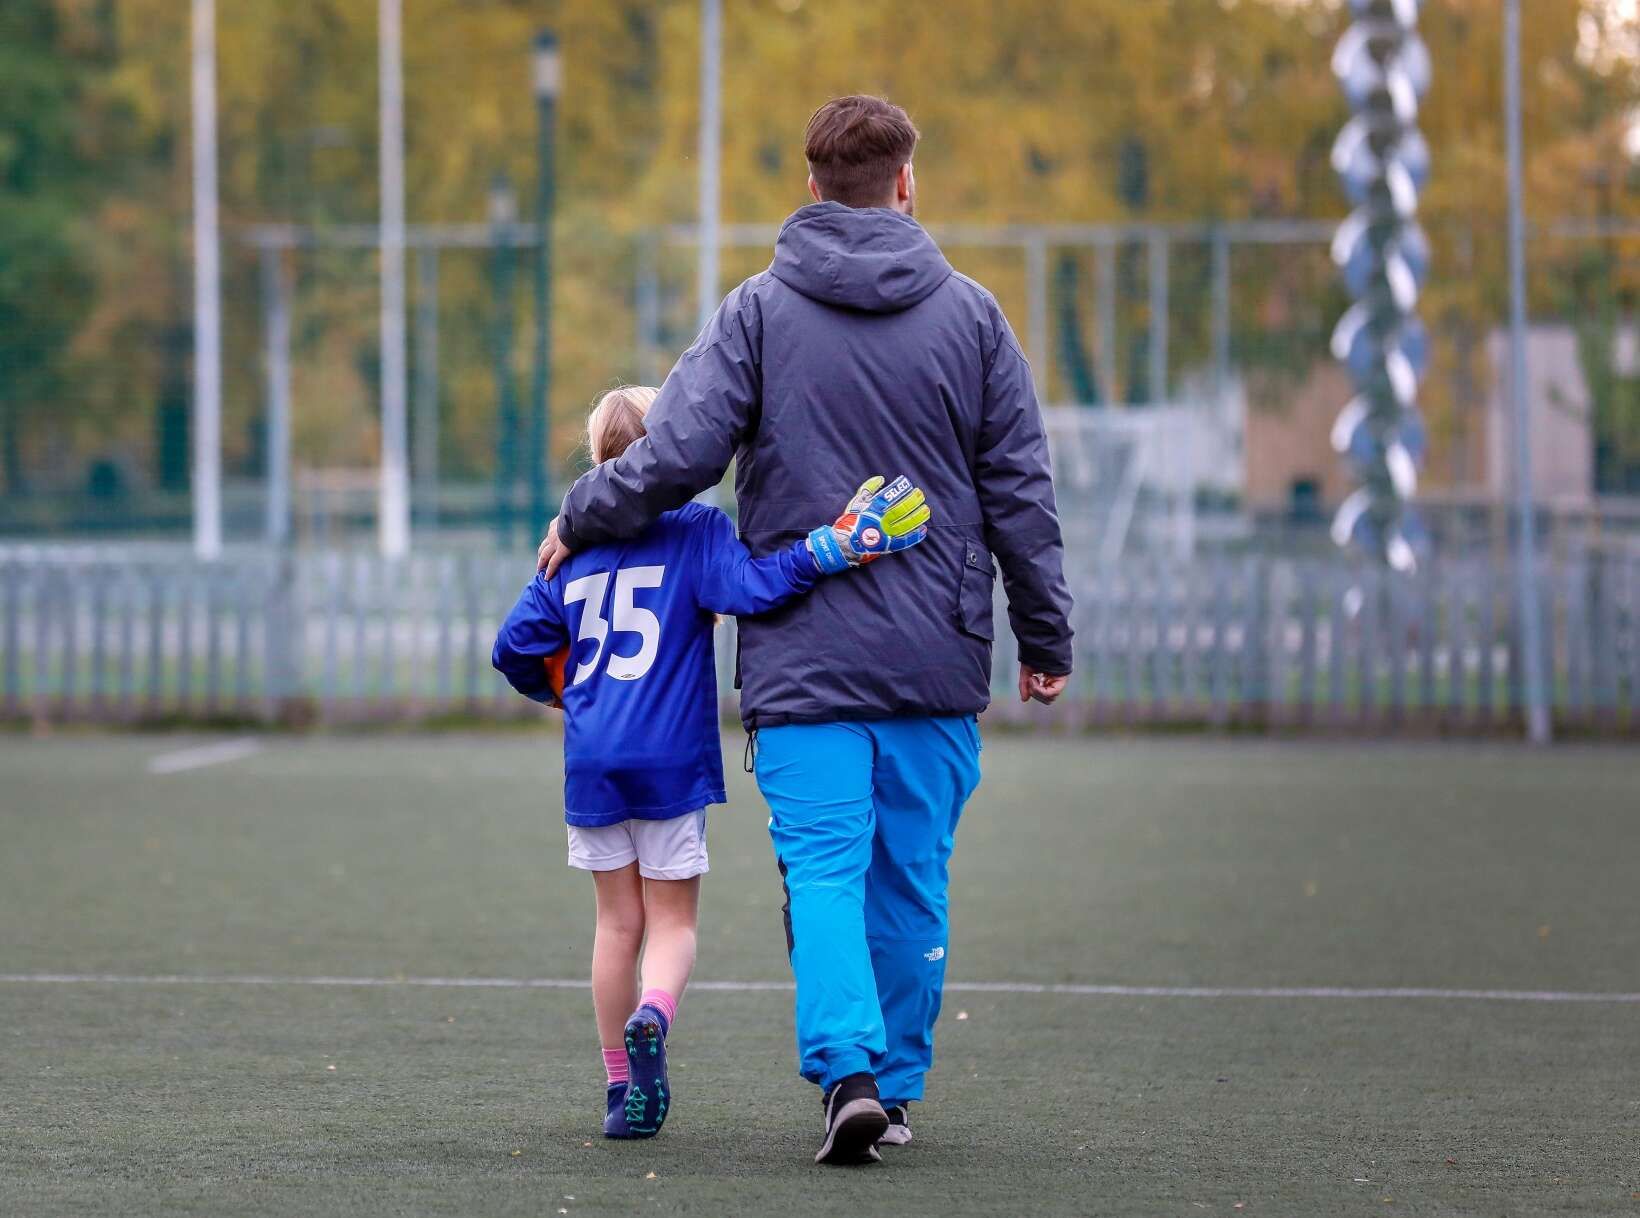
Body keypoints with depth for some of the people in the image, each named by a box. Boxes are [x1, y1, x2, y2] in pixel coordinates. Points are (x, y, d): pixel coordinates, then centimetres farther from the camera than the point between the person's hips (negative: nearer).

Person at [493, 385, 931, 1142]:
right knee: (673, 919, 6)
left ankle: (623, 1090, 15)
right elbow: (751, 585, -23)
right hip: (672, 759, -3)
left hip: (592, 761, 3)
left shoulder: (574, 548, 8)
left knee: (618, 921, 13)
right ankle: (654, 1013, -26)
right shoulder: (693, 532, -5)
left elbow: (516, 647, 10)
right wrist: (831, 548, -27)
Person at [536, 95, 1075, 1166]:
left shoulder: (758, 312, -2)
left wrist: (577, 522, 8)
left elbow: (678, 456, -9)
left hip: (802, 659, -2)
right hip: (937, 662, 2)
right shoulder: (970, 315, 3)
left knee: (824, 870, -5)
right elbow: (1020, 496, 4)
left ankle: (846, 1068, -23)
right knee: (912, 879, 11)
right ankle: (896, 1084, 17)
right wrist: (1045, 639, 12)